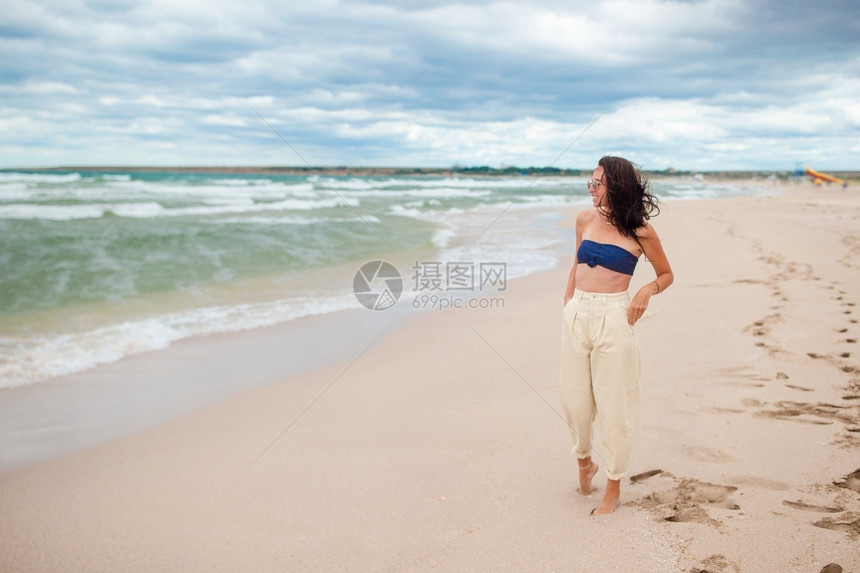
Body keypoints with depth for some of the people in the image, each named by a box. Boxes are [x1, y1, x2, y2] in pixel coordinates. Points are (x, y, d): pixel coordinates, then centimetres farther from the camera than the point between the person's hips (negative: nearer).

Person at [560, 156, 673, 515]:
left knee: (613, 403, 2)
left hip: (612, 318, -4)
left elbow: (666, 275, 7)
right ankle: (584, 461, 36)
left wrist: (647, 290, -13)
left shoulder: (640, 232, -5)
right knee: (574, 398, 11)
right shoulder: (585, 219, 7)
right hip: (576, 315, 4)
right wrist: (567, 308, 14)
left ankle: (614, 485, 17)